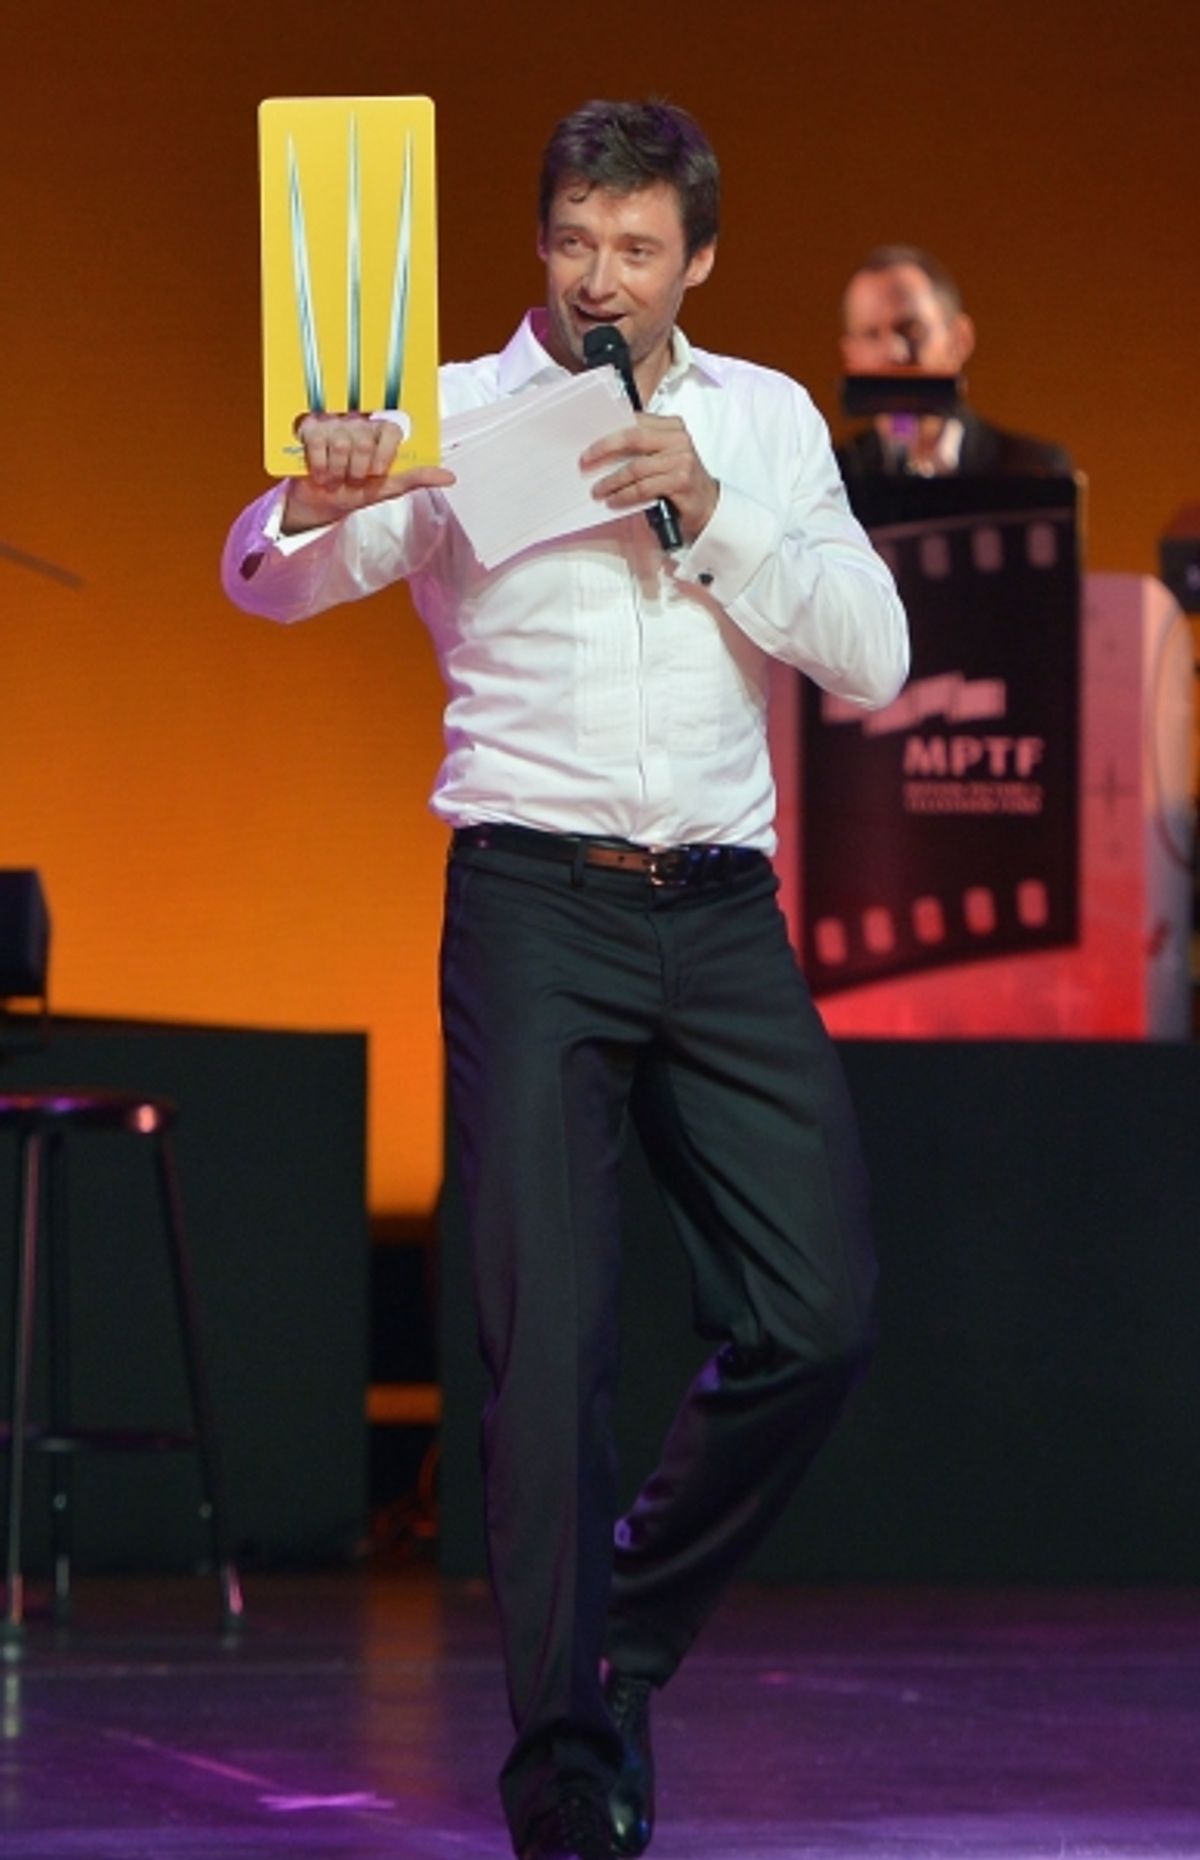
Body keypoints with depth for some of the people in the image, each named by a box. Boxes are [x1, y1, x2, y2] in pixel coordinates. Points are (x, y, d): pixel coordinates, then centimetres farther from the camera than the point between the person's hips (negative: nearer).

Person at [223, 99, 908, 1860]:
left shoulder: (765, 421, 10)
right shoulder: (458, 416, 2)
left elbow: (873, 660, 2)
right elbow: (267, 584, -10)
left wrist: (711, 509, -11)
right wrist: (315, 506, -33)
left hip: (723, 915, 3)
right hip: (536, 905, -3)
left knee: (819, 1318, -2)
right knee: (552, 1338, -7)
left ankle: (632, 1631, 19)